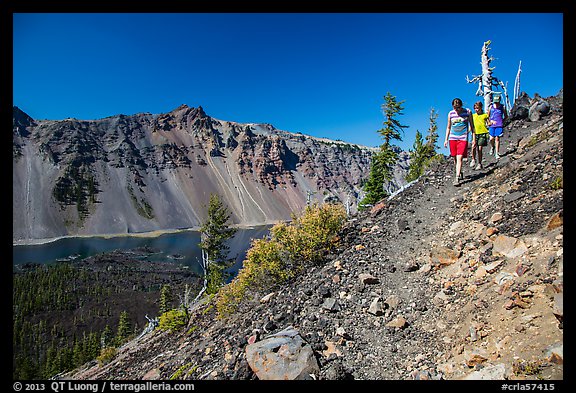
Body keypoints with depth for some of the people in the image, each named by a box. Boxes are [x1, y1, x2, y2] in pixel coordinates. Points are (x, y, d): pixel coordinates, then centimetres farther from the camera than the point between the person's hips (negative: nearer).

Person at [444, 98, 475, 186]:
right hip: (453, 138, 3)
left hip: (463, 138, -3)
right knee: (455, 158, 9)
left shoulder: (468, 112, -1)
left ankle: (457, 178, -14)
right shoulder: (450, 114, 4)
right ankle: (459, 173, 32)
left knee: (459, 158, -12)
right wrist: (446, 139, 10)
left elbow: (472, 126, 6)